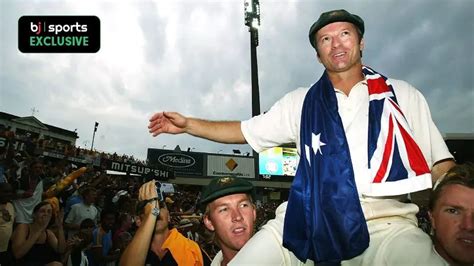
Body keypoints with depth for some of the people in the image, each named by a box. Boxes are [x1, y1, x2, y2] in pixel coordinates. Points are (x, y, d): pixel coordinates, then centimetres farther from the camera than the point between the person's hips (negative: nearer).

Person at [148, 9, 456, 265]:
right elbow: (245, 131, 18)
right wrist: (187, 124, 15)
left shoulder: (402, 95, 12)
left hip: (387, 223, -1)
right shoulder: (301, 102, 15)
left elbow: (440, 164, 10)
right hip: (314, 221, 2)